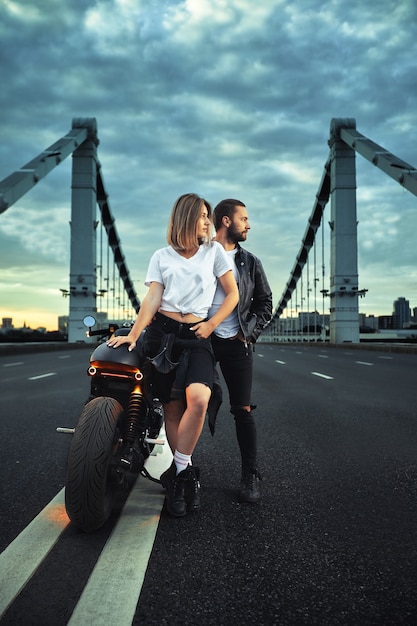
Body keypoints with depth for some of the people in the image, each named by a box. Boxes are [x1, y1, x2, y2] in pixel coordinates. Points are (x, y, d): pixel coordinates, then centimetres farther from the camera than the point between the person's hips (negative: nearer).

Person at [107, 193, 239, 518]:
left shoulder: (214, 250, 12)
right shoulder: (162, 256, 12)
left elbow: (233, 294, 10)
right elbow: (152, 298, 2)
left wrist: (211, 325, -2)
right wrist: (133, 334, -10)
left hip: (197, 336, 0)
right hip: (162, 334, 1)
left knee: (198, 397, -25)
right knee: (173, 408, 1)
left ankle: (179, 471, -11)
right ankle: (186, 474, 15)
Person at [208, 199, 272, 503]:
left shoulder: (250, 262, 12)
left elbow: (265, 303, 12)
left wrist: (248, 332, -1)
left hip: (236, 343, 1)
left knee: (243, 410, 1)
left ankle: (251, 476, 10)